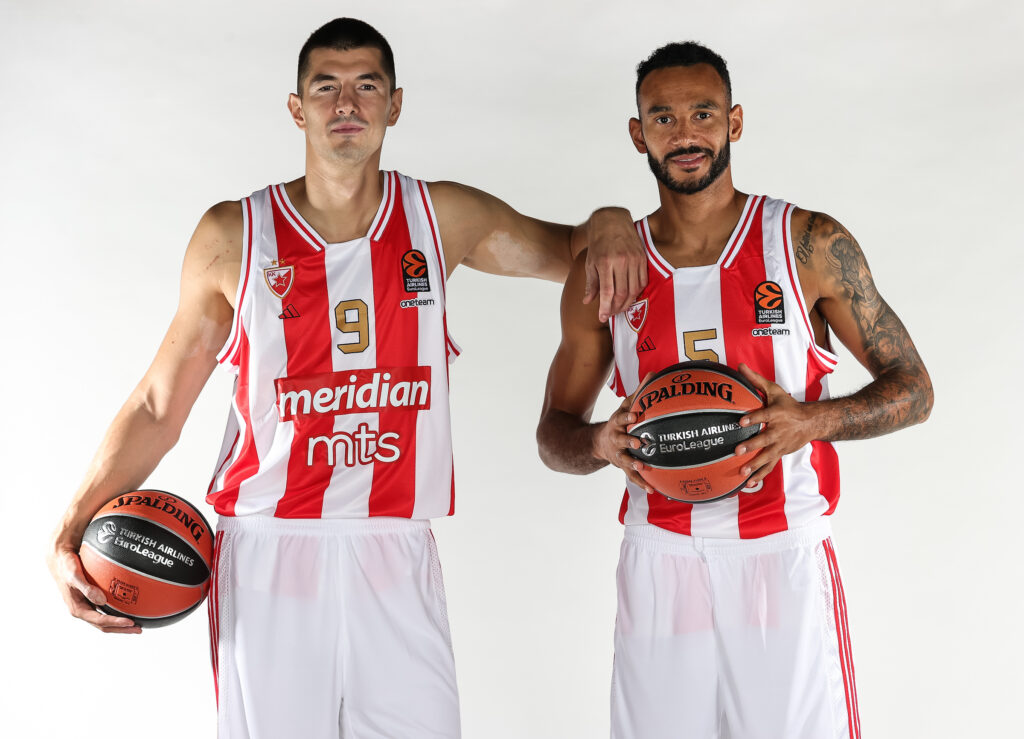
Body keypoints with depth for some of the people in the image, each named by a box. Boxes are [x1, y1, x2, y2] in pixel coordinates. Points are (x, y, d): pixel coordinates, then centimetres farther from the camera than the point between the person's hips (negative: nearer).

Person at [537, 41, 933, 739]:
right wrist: (601, 444, -11)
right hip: (659, 567, 2)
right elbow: (554, 433, 13)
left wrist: (812, 421, -16)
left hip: (785, 559, -2)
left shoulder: (810, 244, -1)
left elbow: (913, 390, 3)